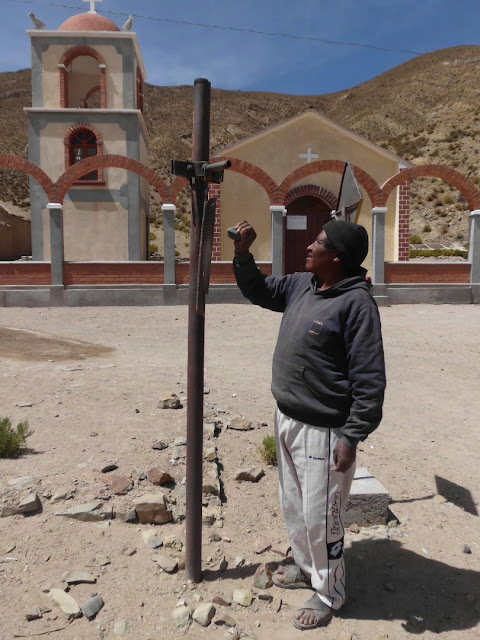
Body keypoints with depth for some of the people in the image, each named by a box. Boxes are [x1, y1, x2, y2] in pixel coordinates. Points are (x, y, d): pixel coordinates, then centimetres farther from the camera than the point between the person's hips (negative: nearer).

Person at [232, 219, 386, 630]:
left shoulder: (356, 302, -20)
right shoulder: (302, 285, 3)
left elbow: (370, 380, -20)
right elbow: (259, 291, 20)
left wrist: (352, 437, -20)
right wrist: (243, 253, 6)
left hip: (323, 431, -8)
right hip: (287, 419, 8)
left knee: (321, 516, 9)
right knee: (293, 504, 24)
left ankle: (328, 593, 34)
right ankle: (305, 566, 48)